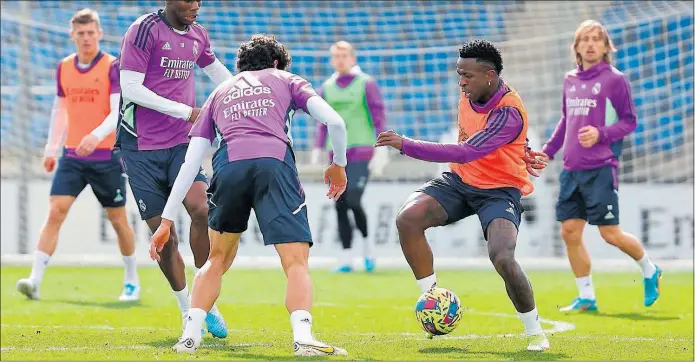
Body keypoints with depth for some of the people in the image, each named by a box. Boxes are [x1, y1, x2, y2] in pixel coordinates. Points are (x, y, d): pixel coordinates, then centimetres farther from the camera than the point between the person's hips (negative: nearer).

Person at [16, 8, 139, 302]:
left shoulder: (113, 67, -7)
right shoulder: (64, 68, 8)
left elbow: (118, 112, -17)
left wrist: (96, 136, -33)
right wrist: (51, 149, 18)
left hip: (107, 157, -3)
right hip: (72, 156, 3)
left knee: (117, 219, 7)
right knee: (55, 212, -11)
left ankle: (131, 281, 26)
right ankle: (35, 281, -18)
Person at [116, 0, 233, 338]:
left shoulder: (198, 34, 8)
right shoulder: (145, 30, -12)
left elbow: (215, 70, 29)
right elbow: (130, 88, -18)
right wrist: (186, 111, -19)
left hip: (180, 143, 4)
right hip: (141, 148, -4)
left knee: (201, 208, -20)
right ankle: (187, 311, 13)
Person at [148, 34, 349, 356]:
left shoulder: (219, 93, 34)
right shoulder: (286, 80, 28)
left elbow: (189, 164, 26)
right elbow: (334, 121, 12)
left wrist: (167, 220, 26)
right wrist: (339, 165, 29)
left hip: (228, 166, 3)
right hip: (274, 164, -3)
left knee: (218, 259, 22)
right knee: (296, 262, -3)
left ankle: (189, 336, 12)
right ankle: (302, 337, -24)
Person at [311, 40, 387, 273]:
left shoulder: (366, 84, 0)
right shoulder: (327, 88, 13)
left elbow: (379, 116, -3)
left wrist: (381, 150, -10)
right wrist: (318, 150, 11)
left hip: (361, 151, -5)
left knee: (353, 201, -14)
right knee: (340, 206, 0)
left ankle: (367, 245, 9)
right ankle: (346, 258, 4)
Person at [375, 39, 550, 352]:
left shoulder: (509, 113, -28)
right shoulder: (470, 93, -4)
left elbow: (466, 152, -37)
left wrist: (405, 145, -38)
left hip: (499, 191, -7)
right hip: (460, 180, 7)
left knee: (502, 259, -28)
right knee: (407, 219, -18)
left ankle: (535, 332, -6)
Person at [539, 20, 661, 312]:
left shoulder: (615, 80, -4)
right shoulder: (570, 80, 13)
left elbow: (629, 121, -4)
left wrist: (601, 134, -19)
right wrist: (548, 151, 17)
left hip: (601, 169, -6)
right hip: (572, 169, 6)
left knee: (610, 234, -5)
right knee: (570, 232, 0)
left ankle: (650, 271, 21)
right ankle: (586, 297, 11)